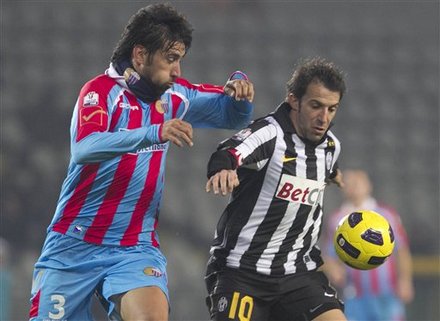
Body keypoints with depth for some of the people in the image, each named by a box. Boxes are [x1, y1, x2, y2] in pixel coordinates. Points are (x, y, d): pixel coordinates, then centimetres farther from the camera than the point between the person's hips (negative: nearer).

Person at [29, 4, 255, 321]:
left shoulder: (173, 95, 6)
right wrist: (155, 133, -43)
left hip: (137, 247, 4)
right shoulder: (102, 90, -12)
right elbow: (84, 148, -31)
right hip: (75, 246, -4)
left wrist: (238, 85, -6)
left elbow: (232, 114, 18)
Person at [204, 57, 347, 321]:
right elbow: (230, 152, -39)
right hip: (242, 269, -5)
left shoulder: (331, 146, 6)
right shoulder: (269, 134, -16)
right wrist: (222, 169, -58)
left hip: (299, 272, 5)